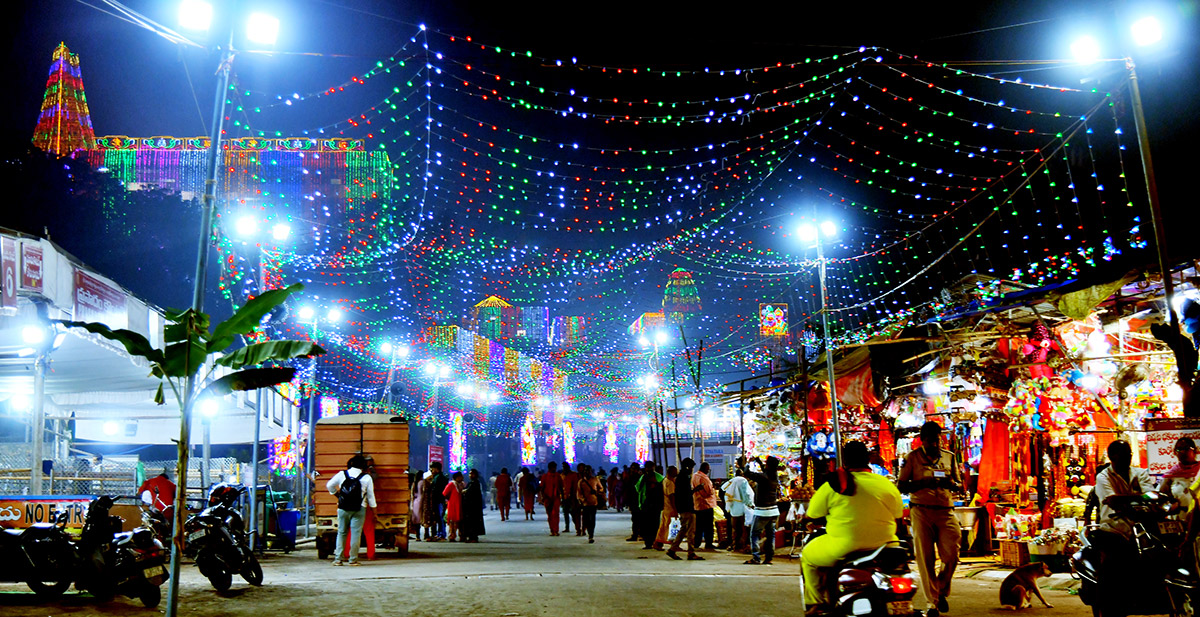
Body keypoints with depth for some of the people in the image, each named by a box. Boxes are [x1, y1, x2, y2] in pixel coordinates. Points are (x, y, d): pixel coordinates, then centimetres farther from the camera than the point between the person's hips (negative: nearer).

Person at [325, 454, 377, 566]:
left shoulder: (342, 474, 2)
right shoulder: (367, 478, -2)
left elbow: (329, 485, 14)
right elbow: (370, 495, 2)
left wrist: (335, 493, 32)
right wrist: (373, 507, 13)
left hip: (343, 508, 2)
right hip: (359, 509, -2)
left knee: (341, 532, 11)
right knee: (356, 533, 1)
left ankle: (338, 559, 10)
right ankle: (353, 559, 1)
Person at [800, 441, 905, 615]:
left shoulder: (832, 486, -7)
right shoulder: (888, 485, 3)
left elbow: (810, 515, 2)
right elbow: (898, 520, 13)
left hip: (844, 550, -3)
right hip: (882, 548, 4)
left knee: (807, 556, 22)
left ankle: (817, 603, 18)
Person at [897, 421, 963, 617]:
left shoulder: (949, 457, 14)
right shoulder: (912, 457, 5)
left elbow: (960, 486, 17)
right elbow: (901, 486, 1)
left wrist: (952, 484, -7)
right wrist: (924, 483, -15)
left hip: (946, 511, 2)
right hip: (921, 511, -2)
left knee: (951, 555, -7)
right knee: (925, 558, -3)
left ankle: (941, 591, 21)